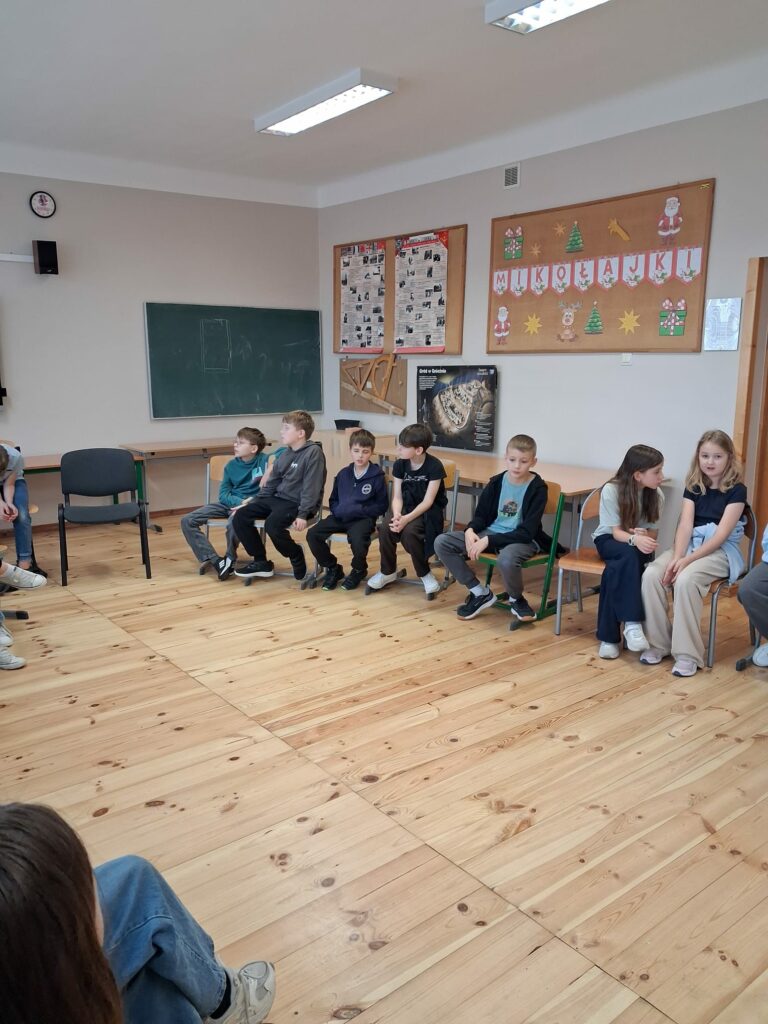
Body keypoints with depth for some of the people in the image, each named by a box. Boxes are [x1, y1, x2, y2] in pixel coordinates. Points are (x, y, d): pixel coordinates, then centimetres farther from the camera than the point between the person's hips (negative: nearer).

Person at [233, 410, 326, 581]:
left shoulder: (313, 452, -12)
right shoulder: (285, 455, 12)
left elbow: (311, 487, -19)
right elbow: (271, 484, 18)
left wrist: (302, 514, -25)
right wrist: (251, 503, 11)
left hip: (298, 503, -8)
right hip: (278, 498, 8)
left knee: (272, 523, -34)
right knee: (240, 516, -4)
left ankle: (296, 555, -4)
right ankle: (261, 562, 6)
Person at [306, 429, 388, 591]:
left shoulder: (377, 476, -3)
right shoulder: (343, 474, 10)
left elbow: (381, 506, -3)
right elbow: (333, 500, 18)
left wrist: (358, 510, -15)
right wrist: (338, 510, -4)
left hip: (364, 518, -4)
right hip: (341, 517, 4)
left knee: (357, 538, -36)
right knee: (313, 534, -17)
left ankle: (359, 570, -2)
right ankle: (332, 568, 6)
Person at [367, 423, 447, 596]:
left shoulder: (434, 466, -19)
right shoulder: (399, 464, -4)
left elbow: (427, 501, -20)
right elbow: (397, 497, -5)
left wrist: (407, 519, -33)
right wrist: (397, 515, -27)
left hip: (430, 510, -4)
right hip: (407, 505, 5)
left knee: (409, 531, -33)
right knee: (386, 528, -25)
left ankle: (424, 573, -9)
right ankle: (388, 571, -1)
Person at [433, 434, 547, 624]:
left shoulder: (537, 489, -14)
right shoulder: (496, 482, -1)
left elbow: (527, 532, -19)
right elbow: (481, 515, 9)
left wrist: (488, 541, -26)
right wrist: (470, 530, -16)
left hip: (522, 540, -5)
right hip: (491, 533, 5)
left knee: (507, 558, -42)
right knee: (442, 543, -12)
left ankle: (516, 599, -6)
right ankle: (480, 593, 0)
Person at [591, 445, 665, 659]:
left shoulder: (656, 495, -9)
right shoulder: (611, 490, -19)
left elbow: (652, 533, -3)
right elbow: (616, 532, -20)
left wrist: (643, 535, -28)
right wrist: (635, 539, -42)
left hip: (638, 545, 2)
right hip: (608, 540, -2)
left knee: (616, 571, -33)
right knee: (629, 555, -38)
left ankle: (609, 636, -27)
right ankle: (632, 623, -39)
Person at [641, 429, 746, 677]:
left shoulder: (736, 490, -7)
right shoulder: (693, 487, 8)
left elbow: (720, 535, -16)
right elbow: (685, 525, -5)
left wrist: (686, 560, -25)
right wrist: (676, 557, -23)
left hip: (721, 552, -5)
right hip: (689, 545, 5)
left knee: (686, 580, -35)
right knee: (651, 575, -23)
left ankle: (688, 654, -25)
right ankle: (658, 643, -10)